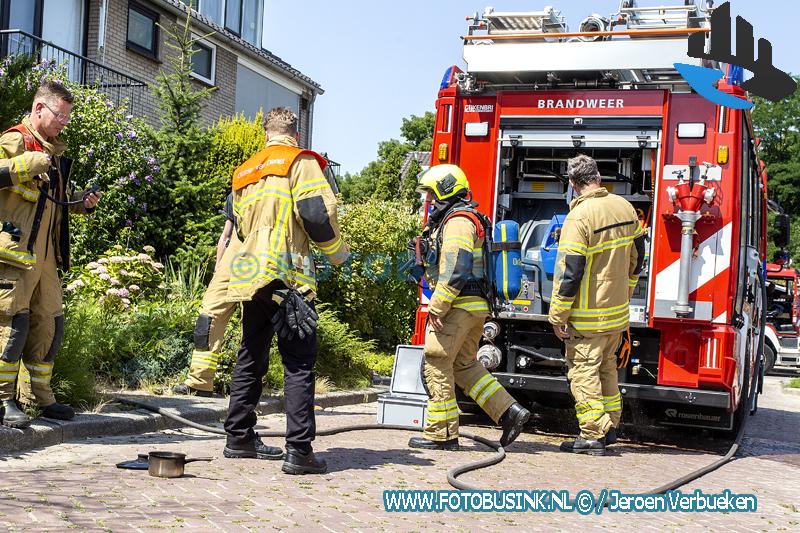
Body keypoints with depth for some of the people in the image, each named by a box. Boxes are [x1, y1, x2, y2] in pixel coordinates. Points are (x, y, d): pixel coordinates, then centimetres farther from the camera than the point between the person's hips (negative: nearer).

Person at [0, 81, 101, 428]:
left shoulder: (54, 152, 21)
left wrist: (82, 203, 15)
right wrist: (32, 162, -23)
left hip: (45, 255, 9)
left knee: (49, 324, 10)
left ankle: (38, 395, 21)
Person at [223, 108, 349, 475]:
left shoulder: (244, 173, 20)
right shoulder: (301, 162, -2)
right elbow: (316, 211, -13)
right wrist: (336, 251, 2)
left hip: (249, 275, 7)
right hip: (285, 276, -7)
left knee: (251, 359, 17)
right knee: (299, 363, -6)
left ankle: (239, 438, 23)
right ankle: (299, 450, -10)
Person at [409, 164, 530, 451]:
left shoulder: (457, 220, -13)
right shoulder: (460, 218, 21)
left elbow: (455, 269, -23)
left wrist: (436, 307, -21)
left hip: (460, 306, -11)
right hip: (476, 307, 11)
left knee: (436, 364, -5)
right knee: (464, 365, 16)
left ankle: (441, 433, -1)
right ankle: (509, 411, 11)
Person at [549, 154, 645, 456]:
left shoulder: (579, 217, -20)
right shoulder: (625, 207, 4)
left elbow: (569, 272, -20)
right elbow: (636, 257, 14)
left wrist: (558, 317, -13)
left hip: (588, 317, -8)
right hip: (618, 310, 8)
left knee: (584, 371, 0)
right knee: (607, 367, 20)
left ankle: (593, 435, 2)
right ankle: (610, 426, 28)